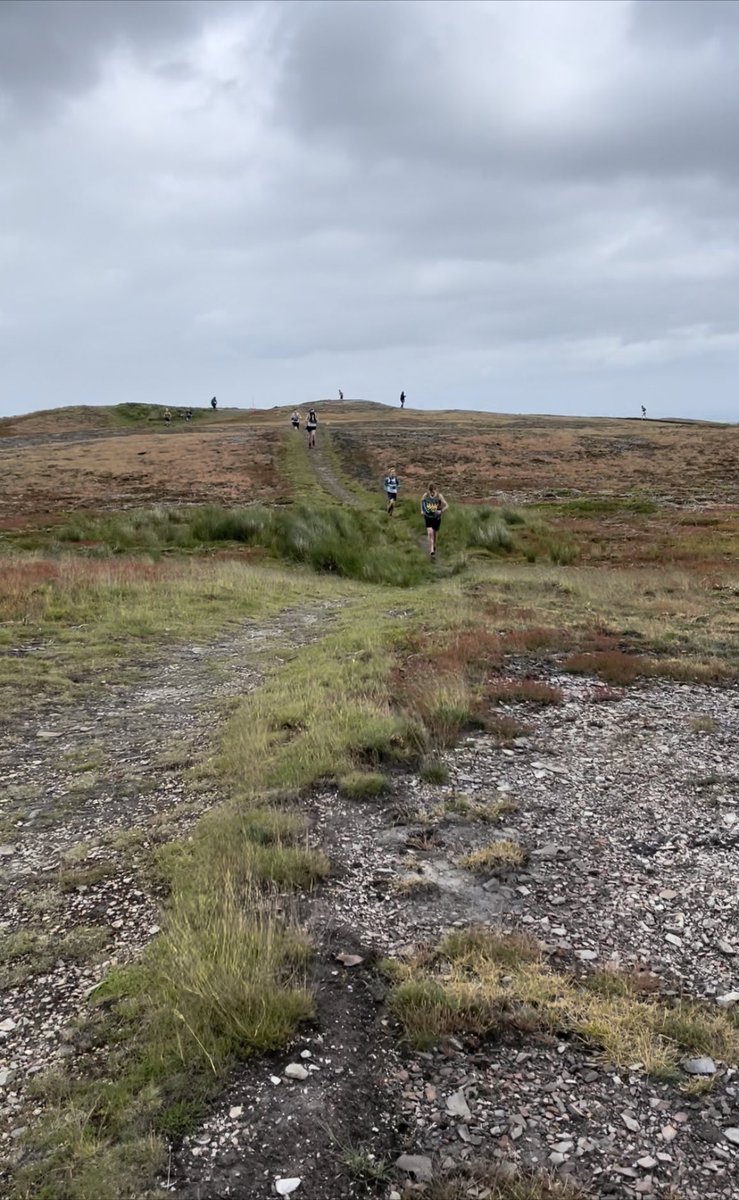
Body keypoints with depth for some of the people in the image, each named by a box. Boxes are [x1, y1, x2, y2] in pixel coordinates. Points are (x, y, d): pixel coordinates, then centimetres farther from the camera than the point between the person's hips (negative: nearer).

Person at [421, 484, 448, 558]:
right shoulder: (426, 495, -6)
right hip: (428, 517, 0)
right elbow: (422, 501, 15)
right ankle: (431, 551, -18)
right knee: (430, 533, -16)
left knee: (434, 533, 14)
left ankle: (434, 546, 41)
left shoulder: (439, 496, -12)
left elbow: (446, 505, -9)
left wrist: (441, 511, -23)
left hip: (436, 517, 0)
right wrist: (422, 510, 4)